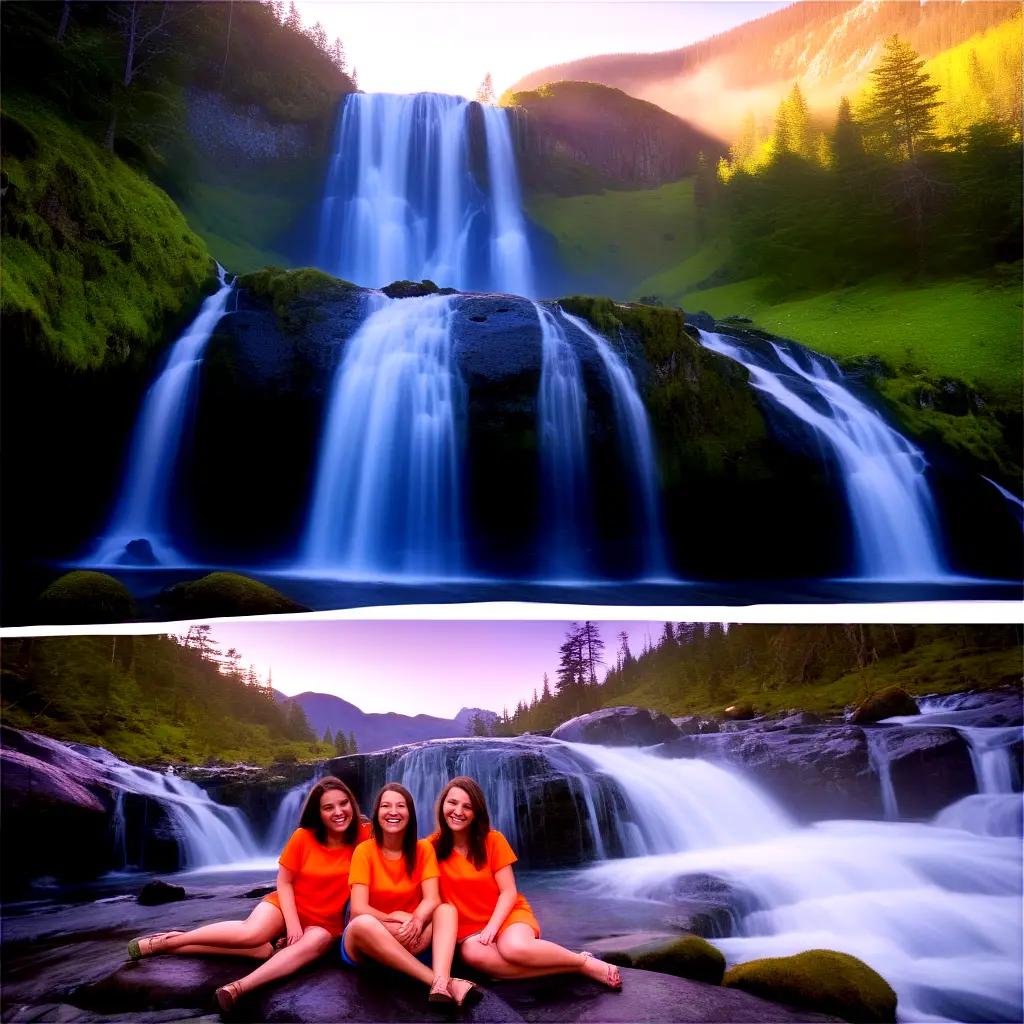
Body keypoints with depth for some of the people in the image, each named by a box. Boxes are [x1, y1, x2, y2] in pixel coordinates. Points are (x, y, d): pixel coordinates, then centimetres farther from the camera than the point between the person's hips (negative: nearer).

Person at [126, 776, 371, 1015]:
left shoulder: (363, 835, -14)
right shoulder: (304, 836, -12)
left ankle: (239, 987, -38)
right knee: (252, 933, -29)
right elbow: (284, 881, -5)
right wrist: (292, 922, -15)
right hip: (287, 904, 0)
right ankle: (164, 941, -12)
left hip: (324, 922, 0)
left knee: (314, 944, -35)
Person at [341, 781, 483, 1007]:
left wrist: (417, 921, -35)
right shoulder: (365, 851, -8)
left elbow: (432, 900, -13)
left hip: (410, 943, 3)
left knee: (447, 909, -22)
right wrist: (399, 918, -29)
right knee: (363, 923, -36)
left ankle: (441, 983, -48)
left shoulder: (423, 849, -1)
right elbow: (359, 910, -18)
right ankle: (442, 981, -41)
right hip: (365, 945, -2)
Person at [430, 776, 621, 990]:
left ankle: (586, 963, -13)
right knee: (473, 955, -36)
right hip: (469, 928, 1)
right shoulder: (432, 847, -4)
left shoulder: (493, 840, -5)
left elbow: (509, 891, -5)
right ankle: (571, 968, -27)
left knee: (514, 948, -37)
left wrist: (492, 926, -19)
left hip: (506, 914, -1)